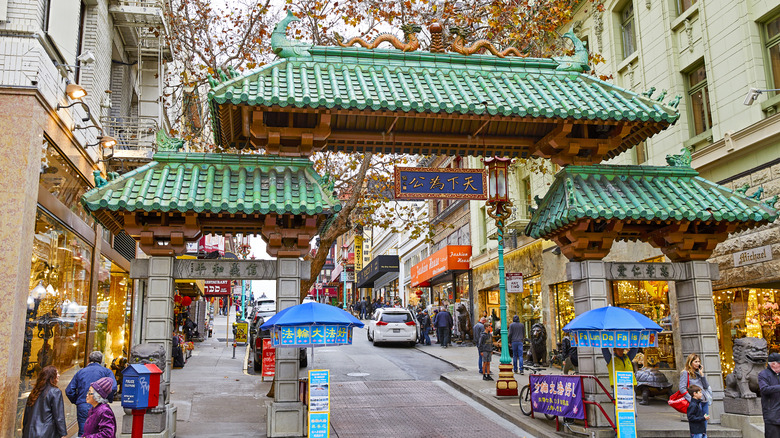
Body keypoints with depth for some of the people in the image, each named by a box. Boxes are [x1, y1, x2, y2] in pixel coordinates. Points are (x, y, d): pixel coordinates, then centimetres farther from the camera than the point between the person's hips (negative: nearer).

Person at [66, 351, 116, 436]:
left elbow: (69, 391, 10)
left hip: (82, 407, 3)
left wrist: (77, 402, 18)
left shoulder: (81, 372, 14)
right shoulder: (106, 371, 3)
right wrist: (109, 399, 4)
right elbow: (113, 387, -12)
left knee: (82, 433, 8)